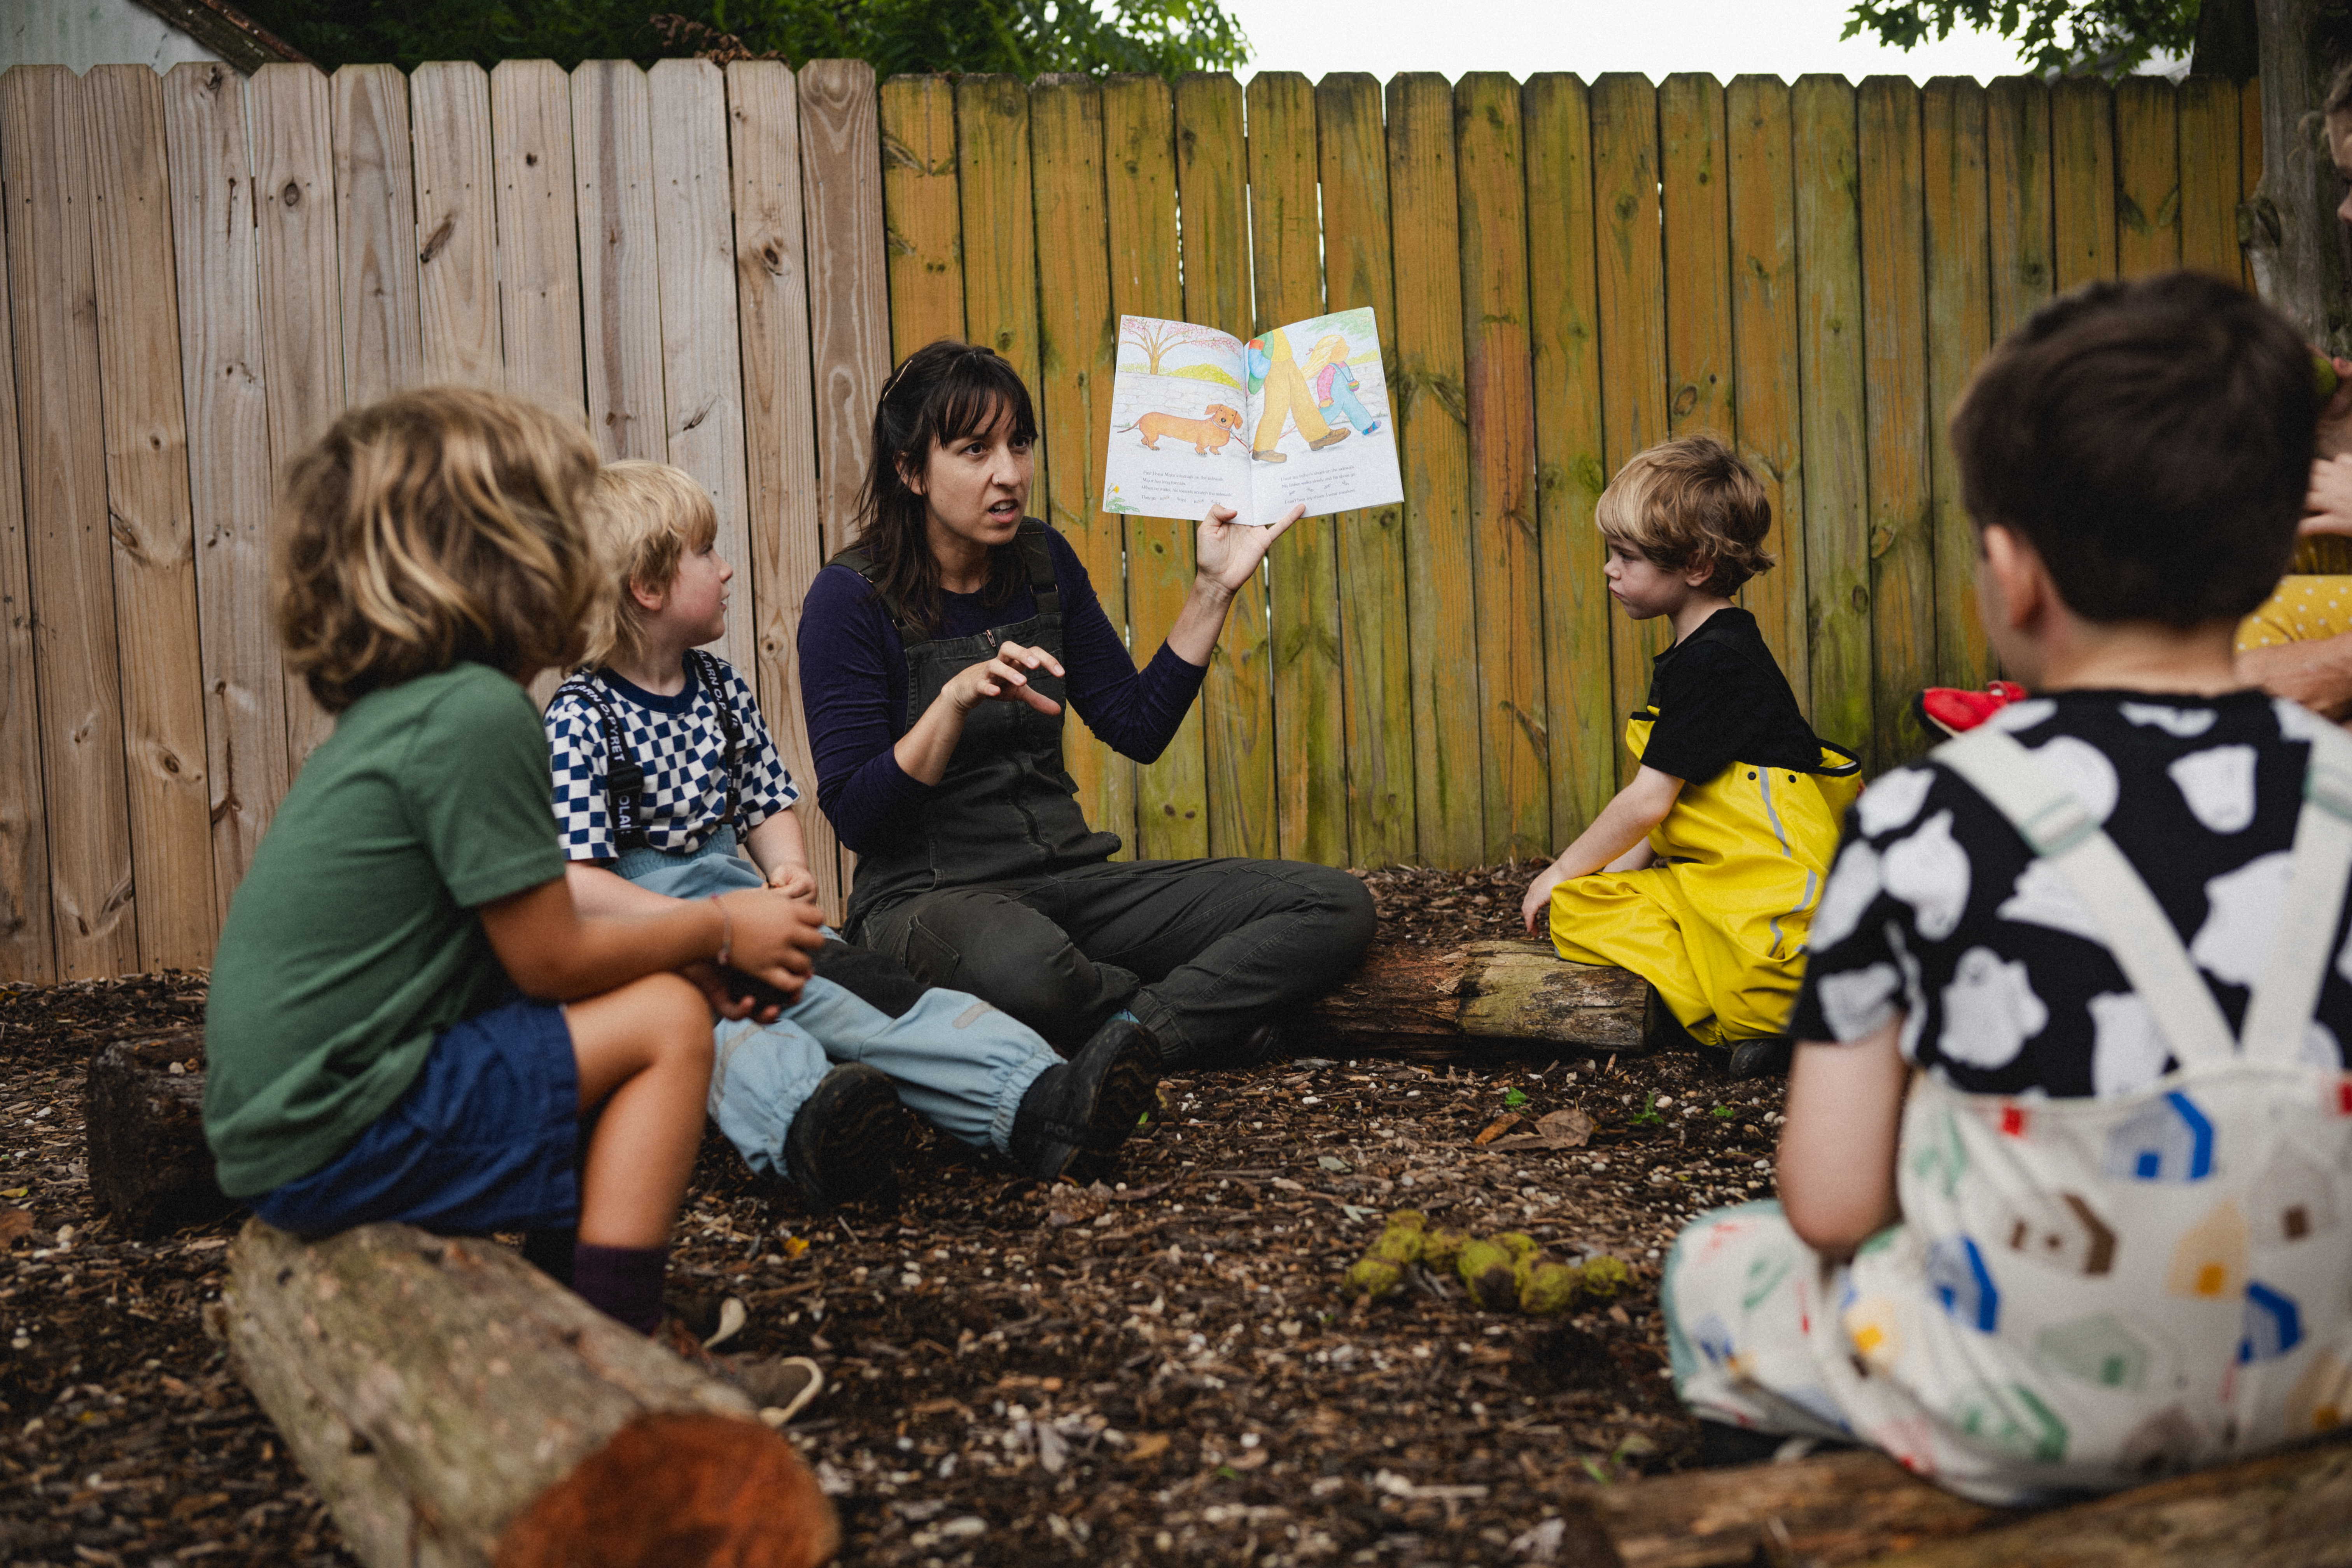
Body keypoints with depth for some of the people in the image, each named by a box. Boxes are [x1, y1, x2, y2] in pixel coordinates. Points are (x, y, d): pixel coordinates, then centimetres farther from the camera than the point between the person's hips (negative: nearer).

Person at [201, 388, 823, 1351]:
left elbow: (522, 942, 16)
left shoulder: (398, 712, 10)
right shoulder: (477, 714, -20)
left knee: (648, 987, 16)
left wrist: (690, 950, 9)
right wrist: (716, 929, 0)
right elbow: (551, 960, -15)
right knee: (666, 1024, -8)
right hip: (333, 1136, -9)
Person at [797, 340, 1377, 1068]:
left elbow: (1139, 727, 13)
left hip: (1068, 879, 6)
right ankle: (1201, 1011, -13)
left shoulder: (1042, 560, 9)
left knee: (1335, 904, -11)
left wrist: (1213, 590, 7)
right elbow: (855, 816, -13)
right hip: (927, 894, -5)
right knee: (1023, 963, -43)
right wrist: (956, 700, -26)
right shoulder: (852, 598, -8)